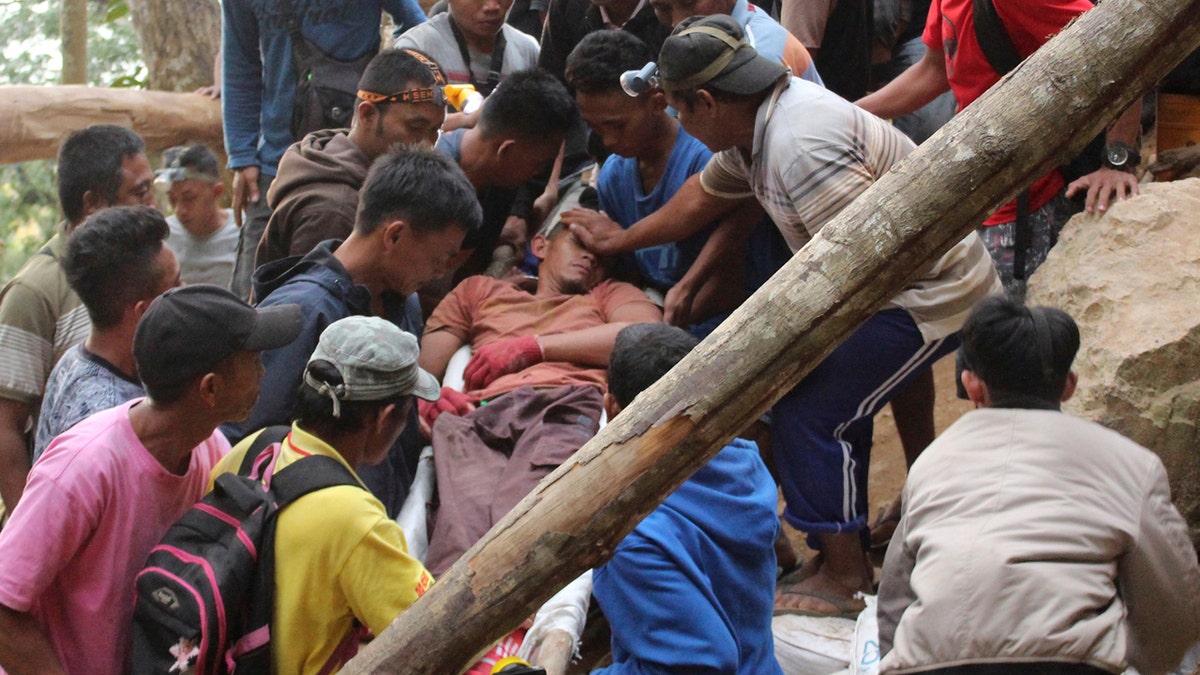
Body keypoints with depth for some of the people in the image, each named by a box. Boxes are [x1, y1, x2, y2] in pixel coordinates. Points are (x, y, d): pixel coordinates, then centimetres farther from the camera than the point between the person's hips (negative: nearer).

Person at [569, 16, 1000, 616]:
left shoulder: (800, 144, -28)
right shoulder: (756, 123, 5)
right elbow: (704, 196, 23)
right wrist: (619, 241, 32)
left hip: (928, 294, -10)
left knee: (810, 412, -11)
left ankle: (843, 578, -1)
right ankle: (846, 557, 21)